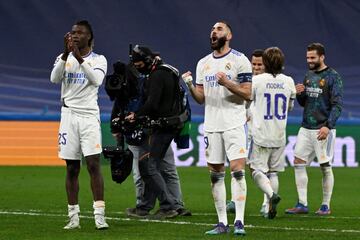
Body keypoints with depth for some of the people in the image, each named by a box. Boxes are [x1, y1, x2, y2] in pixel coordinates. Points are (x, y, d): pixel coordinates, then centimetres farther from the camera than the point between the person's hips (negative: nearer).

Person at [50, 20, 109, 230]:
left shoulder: (98, 60, 3)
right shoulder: (64, 58, 9)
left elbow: (96, 80, -17)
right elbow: (54, 79, -10)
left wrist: (79, 58, -26)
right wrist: (66, 54, -21)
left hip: (89, 116, -2)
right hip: (69, 115, 2)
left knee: (94, 165, -11)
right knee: (72, 168, 4)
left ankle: (100, 215, -13)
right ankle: (74, 217, 7)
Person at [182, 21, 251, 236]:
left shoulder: (239, 60, -3)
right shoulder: (203, 63, 14)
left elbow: (247, 94, -7)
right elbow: (201, 98, 14)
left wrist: (226, 83, -20)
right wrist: (190, 85, -5)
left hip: (234, 123, -5)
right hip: (212, 125, 5)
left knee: (238, 170, -13)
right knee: (216, 175, 5)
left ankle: (239, 222, -14)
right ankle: (222, 223, 10)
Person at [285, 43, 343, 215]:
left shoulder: (333, 77, -8)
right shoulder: (308, 76, 13)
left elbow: (337, 104, -13)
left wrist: (328, 126, -23)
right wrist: (299, 94, -2)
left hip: (323, 129, -7)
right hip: (306, 128, 7)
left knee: (325, 167, -1)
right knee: (298, 163, 0)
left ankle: (326, 206, 7)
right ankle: (302, 204, 3)